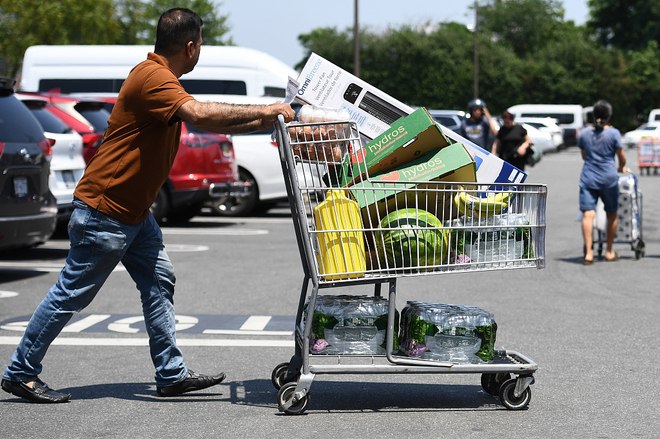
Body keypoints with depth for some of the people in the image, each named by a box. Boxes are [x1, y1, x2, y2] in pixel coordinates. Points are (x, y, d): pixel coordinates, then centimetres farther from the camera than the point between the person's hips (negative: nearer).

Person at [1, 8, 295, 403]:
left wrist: (265, 120, 10)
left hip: (133, 210, 10)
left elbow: (209, 123, 18)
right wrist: (263, 111, -30)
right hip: (104, 210, -10)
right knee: (72, 293, -1)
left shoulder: (161, 78, 12)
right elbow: (201, 115, -37)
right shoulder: (152, 78, -22)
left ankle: (172, 374, 12)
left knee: (160, 282, 8)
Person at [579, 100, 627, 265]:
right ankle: (609, 252, 23)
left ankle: (588, 252, -21)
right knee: (611, 215, 15)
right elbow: (621, 156, 2)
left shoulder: (584, 133, 5)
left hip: (588, 178, 1)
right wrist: (621, 167, 23)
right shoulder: (613, 133, -4)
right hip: (608, 178, -1)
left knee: (588, 214, -8)